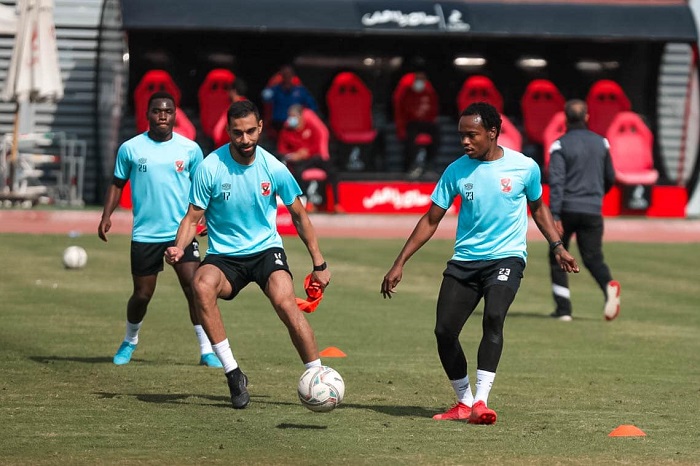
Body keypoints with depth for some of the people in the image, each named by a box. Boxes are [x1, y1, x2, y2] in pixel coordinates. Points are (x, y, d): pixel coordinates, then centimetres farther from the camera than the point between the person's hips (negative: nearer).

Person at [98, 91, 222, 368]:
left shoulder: (190, 149, 2)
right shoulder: (130, 148, 1)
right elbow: (117, 184, 10)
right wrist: (107, 215, -2)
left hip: (182, 231, 0)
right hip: (144, 234, 0)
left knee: (194, 288, -12)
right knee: (142, 295, 5)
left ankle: (206, 350, -5)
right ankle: (130, 342, 31)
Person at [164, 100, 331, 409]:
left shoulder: (273, 168, -5)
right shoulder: (211, 167, -9)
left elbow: (298, 215, 8)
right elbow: (193, 217, -2)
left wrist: (319, 264, 10)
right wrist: (179, 248, -23)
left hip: (266, 249, 0)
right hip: (224, 255, 0)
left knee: (285, 302, -29)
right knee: (202, 286, -34)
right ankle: (233, 374, -25)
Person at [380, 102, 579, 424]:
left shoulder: (524, 167, -4)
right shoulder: (457, 171, -1)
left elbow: (538, 207, 16)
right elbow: (431, 220, 6)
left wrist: (557, 247, 8)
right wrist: (400, 263, 3)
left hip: (506, 257, -3)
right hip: (464, 261, 3)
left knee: (493, 318, -27)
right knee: (444, 331, -5)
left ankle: (481, 402, -29)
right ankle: (464, 403, 14)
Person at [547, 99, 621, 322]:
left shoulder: (560, 145, -5)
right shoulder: (601, 143, 8)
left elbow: (557, 181, -14)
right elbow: (610, 178, 16)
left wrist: (554, 216, -18)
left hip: (567, 209, -3)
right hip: (593, 211, 3)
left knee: (557, 257, 12)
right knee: (593, 257, 4)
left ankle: (563, 309, 9)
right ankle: (609, 285, -28)